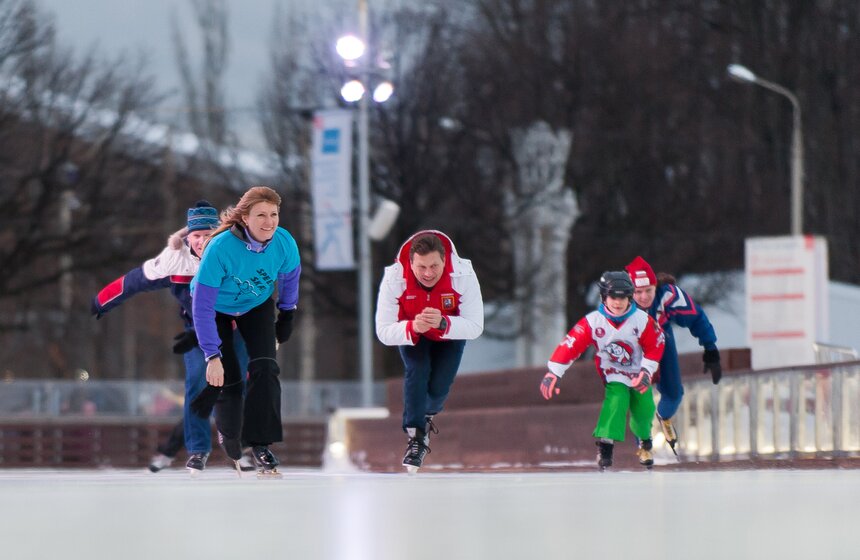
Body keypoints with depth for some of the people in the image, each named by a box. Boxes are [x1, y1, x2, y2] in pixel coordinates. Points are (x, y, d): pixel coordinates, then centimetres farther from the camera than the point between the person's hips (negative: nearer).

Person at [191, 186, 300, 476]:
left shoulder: (285, 243, -27)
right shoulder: (220, 248, -39)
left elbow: (289, 277, -1)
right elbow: (202, 306, -34)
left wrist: (286, 316, 10)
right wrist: (212, 356, -36)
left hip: (257, 306, 3)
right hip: (217, 309, -3)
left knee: (265, 369, -13)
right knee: (227, 379, -8)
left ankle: (260, 443, -3)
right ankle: (229, 441, 19)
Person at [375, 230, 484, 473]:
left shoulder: (463, 276, -35)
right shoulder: (394, 279, -34)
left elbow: (475, 327, -34)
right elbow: (383, 332, -32)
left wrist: (443, 323, -52)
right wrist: (413, 327, -52)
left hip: (450, 333, 1)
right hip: (411, 334, -1)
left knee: (439, 387, -6)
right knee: (417, 371, -24)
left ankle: (427, 415, 30)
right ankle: (416, 438, -13)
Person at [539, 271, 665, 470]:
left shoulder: (642, 321, -18)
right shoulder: (593, 322, -21)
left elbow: (655, 347, -7)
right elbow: (570, 345, -24)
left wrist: (646, 372, -17)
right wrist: (553, 373, -31)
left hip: (639, 375, 2)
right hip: (614, 375, -2)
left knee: (644, 412, 5)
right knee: (615, 401, -27)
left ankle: (644, 442, 37)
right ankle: (605, 446, -27)